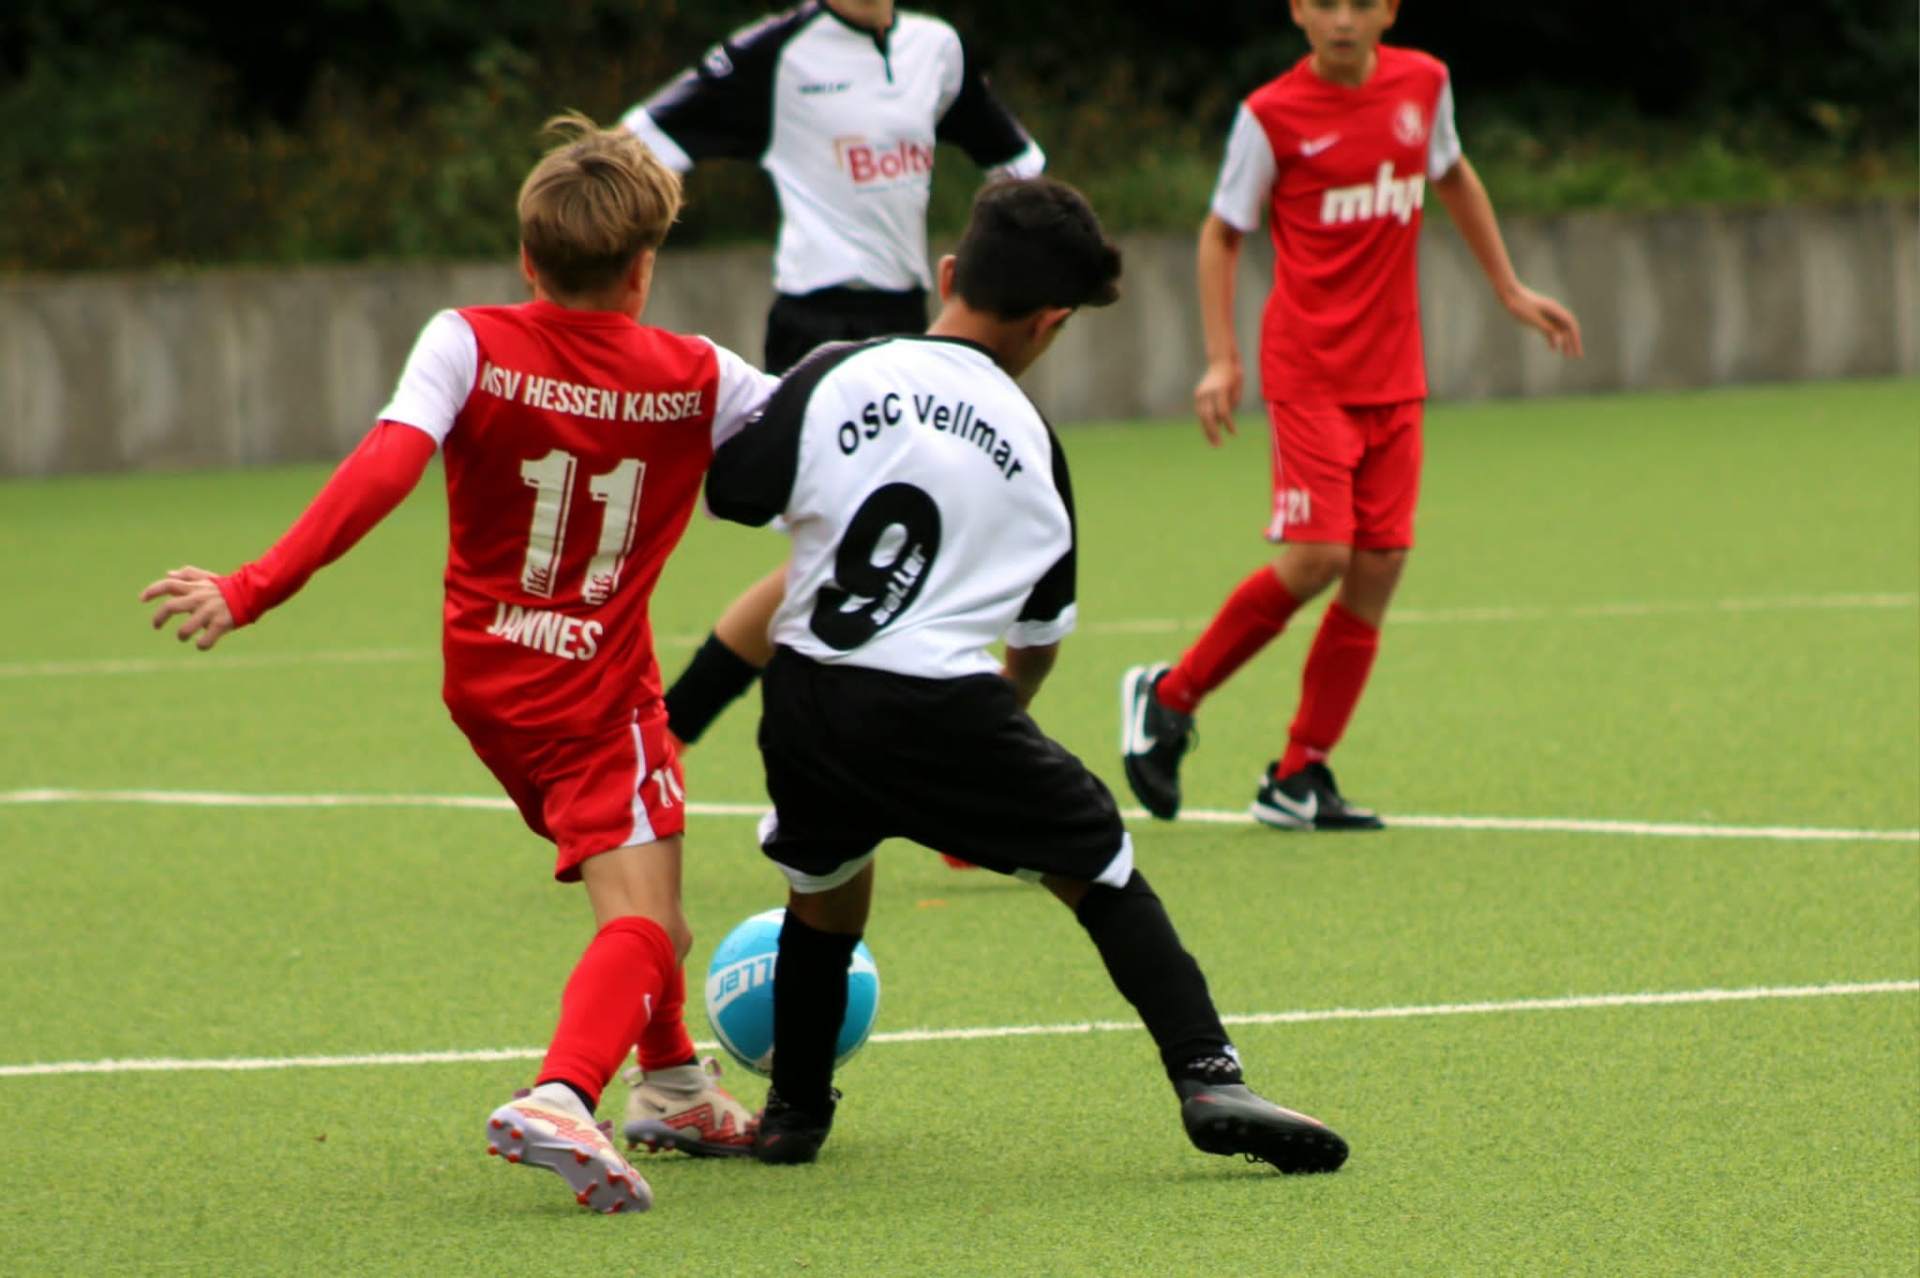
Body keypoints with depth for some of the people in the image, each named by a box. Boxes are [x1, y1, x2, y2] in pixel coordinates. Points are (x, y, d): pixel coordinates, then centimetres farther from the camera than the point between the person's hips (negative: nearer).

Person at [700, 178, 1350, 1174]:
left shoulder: (837, 377, 3)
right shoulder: (1030, 441, 10)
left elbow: (734, 493, 1)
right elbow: (1041, 631, 19)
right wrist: (1004, 712, 37)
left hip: (806, 694, 2)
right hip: (944, 706, -2)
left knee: (825, 887, 26)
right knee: (1096, 866, 10)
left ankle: (793, 1111, 36)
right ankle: (1207, 1080, -4)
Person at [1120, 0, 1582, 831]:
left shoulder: (1423, 85, 6)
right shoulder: (1271, 116, -7)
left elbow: (1452, 178, 25)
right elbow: (1222, 233, 2)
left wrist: (1509, 290, 27)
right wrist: (1221, 358, -5)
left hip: (1394, 374, 5)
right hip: (1308, 371, -5)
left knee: (1379, 565, -1)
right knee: (1316, 557, -16)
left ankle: (1298, 778, 8)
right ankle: (1168, 697, 5)